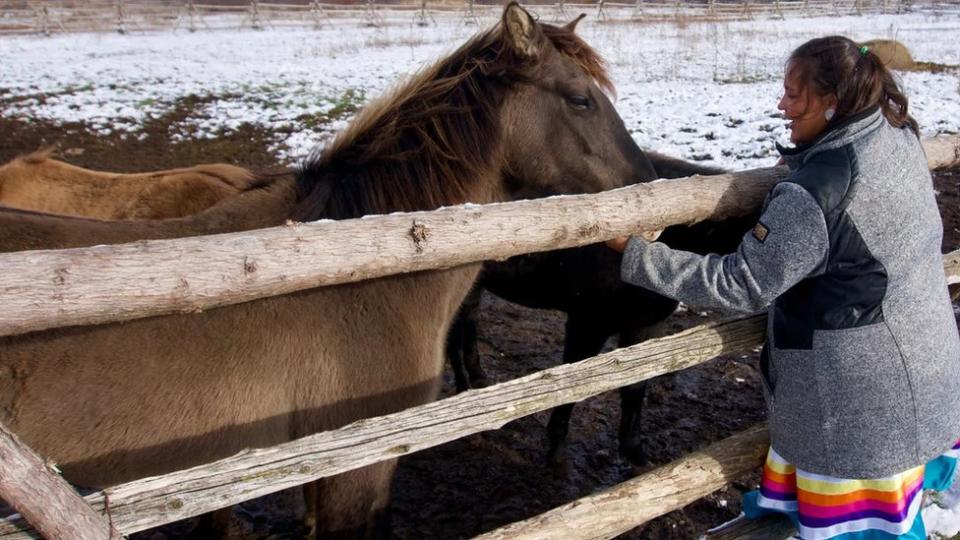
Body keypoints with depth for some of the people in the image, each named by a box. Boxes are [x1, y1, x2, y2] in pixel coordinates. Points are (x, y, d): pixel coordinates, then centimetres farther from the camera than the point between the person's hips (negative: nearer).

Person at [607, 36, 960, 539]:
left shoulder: (813, 192, -29)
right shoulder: (901, 137, -3)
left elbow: (741, 285, -24)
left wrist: (637, 255, -21)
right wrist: (805, 161, 9)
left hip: (857, 388, -8)